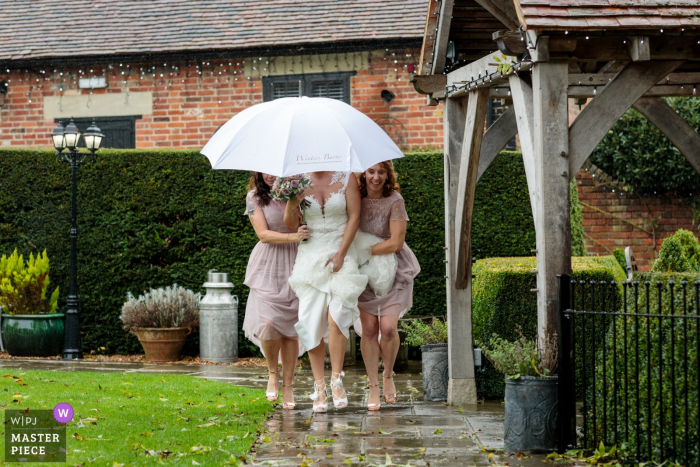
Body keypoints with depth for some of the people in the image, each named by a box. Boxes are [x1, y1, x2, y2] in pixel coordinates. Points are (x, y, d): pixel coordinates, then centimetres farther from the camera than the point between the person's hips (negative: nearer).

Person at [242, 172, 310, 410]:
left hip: (294, 265, 1)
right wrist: (293, 236, -20)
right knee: (268, 322, -17)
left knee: (290, 327, -2)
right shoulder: (255, 197, 1)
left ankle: (288, 385, 9)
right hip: (268, 267, -1)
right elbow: (263, 234, -7)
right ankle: (273, 372, 9)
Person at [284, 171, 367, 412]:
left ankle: (336, 380, -5)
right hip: (309, 255, 2)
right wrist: (291, 204, -16)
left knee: (336, 316, -18)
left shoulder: (346, 178, 2)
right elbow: (291, 225, 5)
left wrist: (340, 254, -9)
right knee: (312, 322, -5)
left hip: (341, 254, -2)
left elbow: (354, 217, -1)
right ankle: (319, 387, 2)